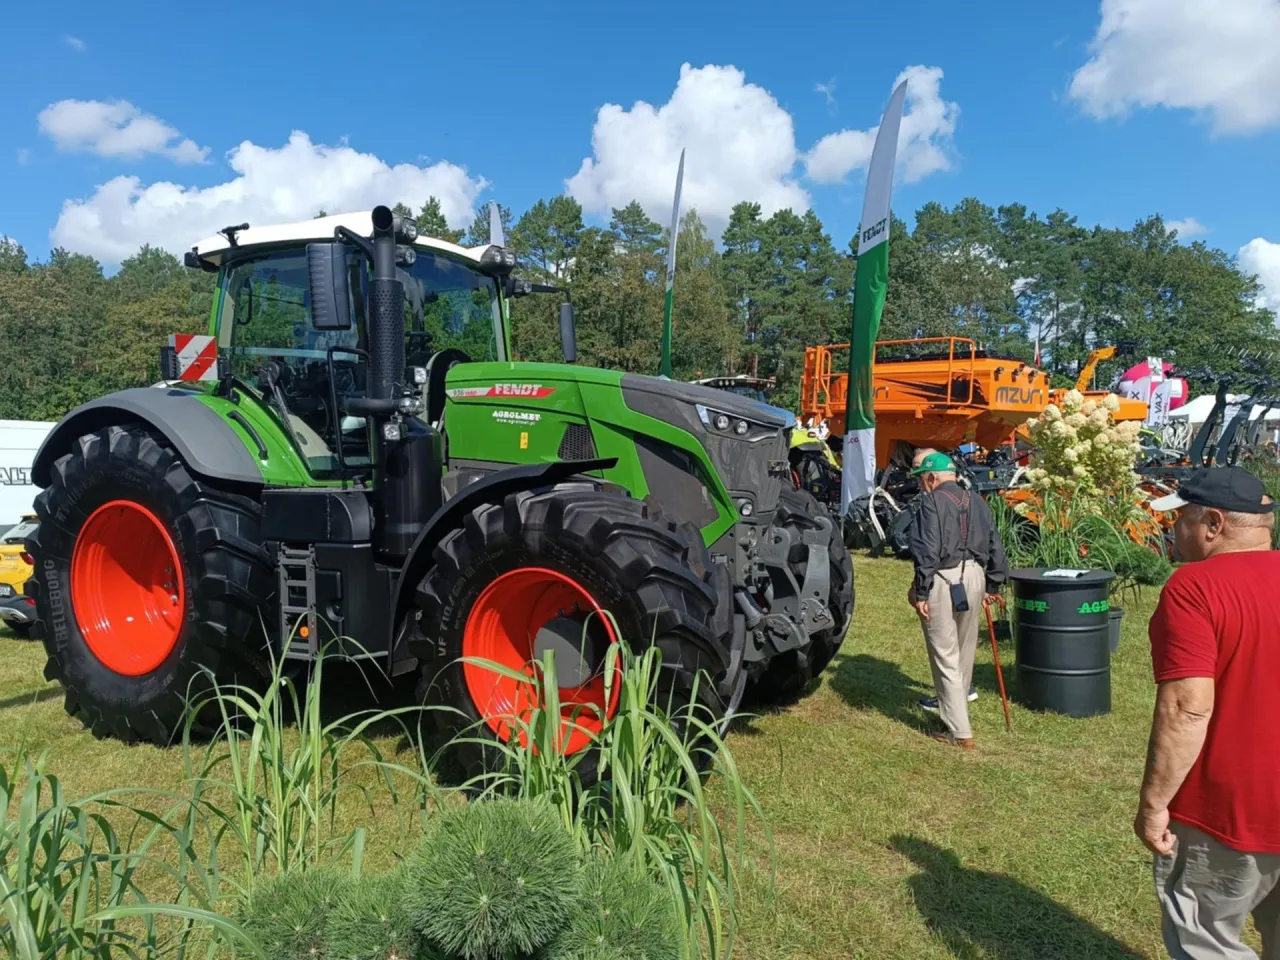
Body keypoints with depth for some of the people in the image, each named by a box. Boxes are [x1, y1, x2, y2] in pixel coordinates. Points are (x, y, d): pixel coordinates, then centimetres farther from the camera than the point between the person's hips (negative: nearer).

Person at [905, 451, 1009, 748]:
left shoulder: (932, 502, -9)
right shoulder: (977, 502, 12)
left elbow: (927, 551, -16)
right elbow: (995, 546, 14)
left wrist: (920, 592, -14)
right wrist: (992, 585, 21)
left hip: (943, 580, -7)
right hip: (974, 577, 7)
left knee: (946, 657, -2)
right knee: (965, 653, 20)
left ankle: (959, 731, 0)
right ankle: (956, 711, 35)